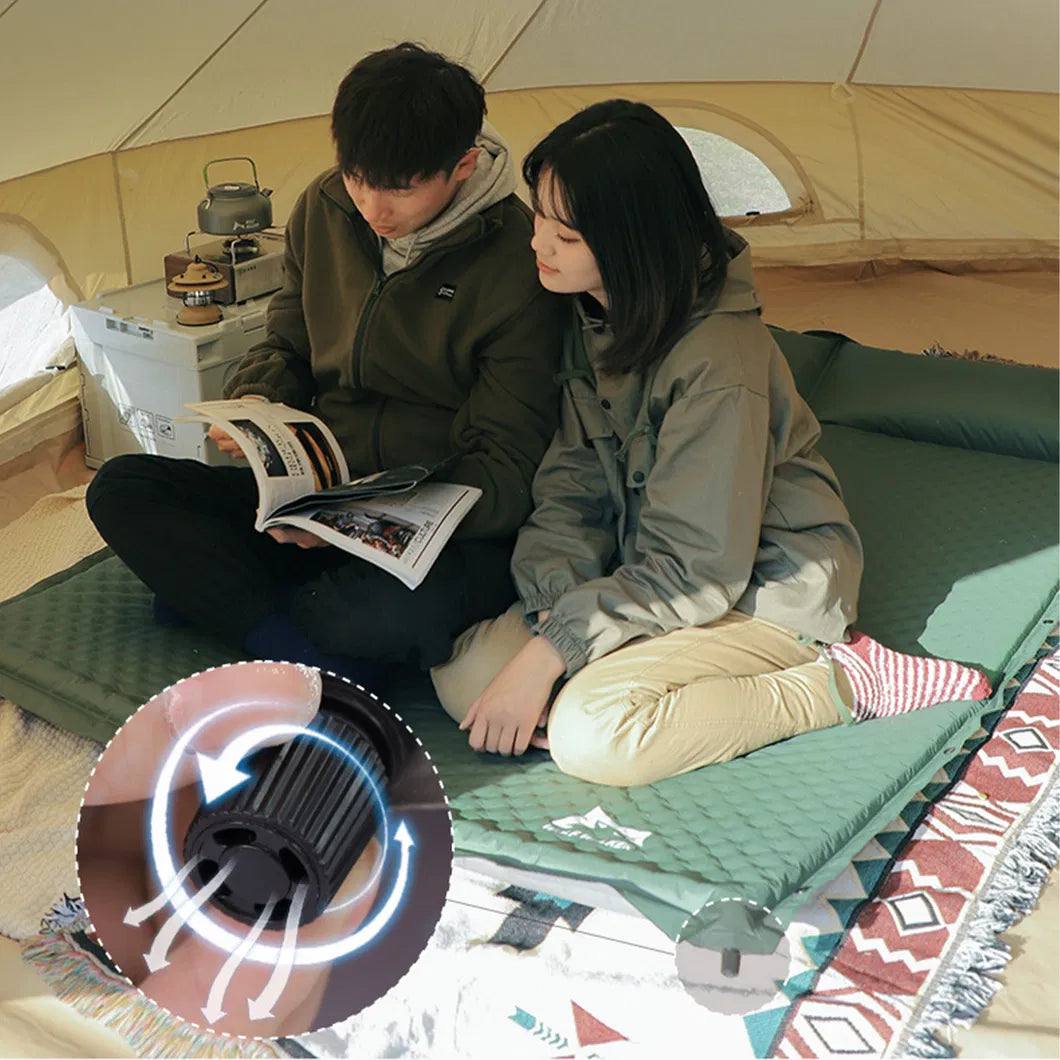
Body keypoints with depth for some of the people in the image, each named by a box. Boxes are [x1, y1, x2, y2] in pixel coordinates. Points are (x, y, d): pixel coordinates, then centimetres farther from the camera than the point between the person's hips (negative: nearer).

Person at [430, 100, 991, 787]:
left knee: (588, 737, -28)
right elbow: (574, 480, 0)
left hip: (765, 591, -7)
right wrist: (550, 609, -15)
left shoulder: (717, 365, -29)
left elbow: (695, 570, -25)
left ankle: (846, 682, -11)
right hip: (645, 570, 8)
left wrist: (548, 652, -24)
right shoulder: (597, 318, -4)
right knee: (464, 677, -9)